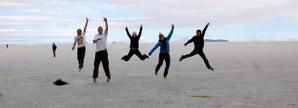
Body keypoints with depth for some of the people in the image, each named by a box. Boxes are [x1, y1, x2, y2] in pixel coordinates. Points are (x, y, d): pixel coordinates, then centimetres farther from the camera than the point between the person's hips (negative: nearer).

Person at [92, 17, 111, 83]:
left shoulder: (105, 34, 7)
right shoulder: (96, 35, 11)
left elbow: (107, 28, -11)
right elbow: (93, 42, -5)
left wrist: (106, 21, -26)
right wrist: (97, 39, -26)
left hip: (104, 51, -2)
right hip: (98, 52, 2)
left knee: (105, 65, 0)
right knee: (96, 65, 2)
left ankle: (108, 76, 8)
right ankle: (94, 77, 10)